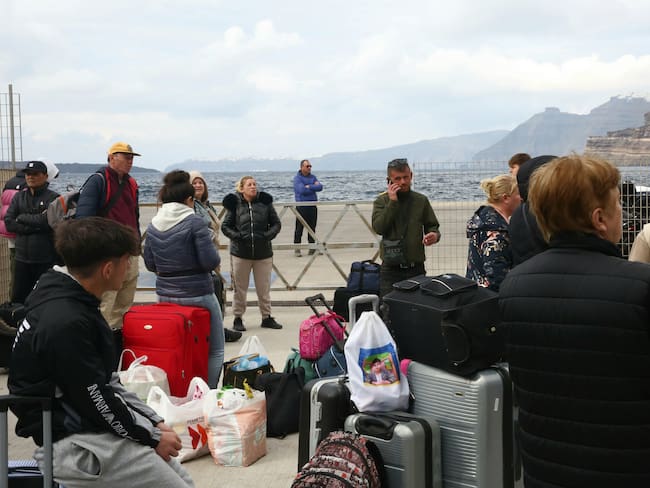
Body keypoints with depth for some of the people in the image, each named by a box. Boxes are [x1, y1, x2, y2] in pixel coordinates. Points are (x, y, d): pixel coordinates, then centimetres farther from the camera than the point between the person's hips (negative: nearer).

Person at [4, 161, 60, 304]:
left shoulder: (53, 198, -4)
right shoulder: (19, 197, 10)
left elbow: (48, 221, -19)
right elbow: (8, 223, -1)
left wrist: (22, 218, -6)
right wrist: (35, 226, -13)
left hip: (47, 260, -4)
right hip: (22, 258, 4)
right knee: (18, 298, 7)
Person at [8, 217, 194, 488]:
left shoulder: (73, 302, 7)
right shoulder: (66, 323, -25)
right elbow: (95, 399, -20)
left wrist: (154, 422, 6)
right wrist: (153, 437, -9)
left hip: (88, 423, 10)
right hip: (73, 443, -10)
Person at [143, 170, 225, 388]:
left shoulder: (153, 225, 1)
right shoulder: (194, 222, -15)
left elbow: (150, 264, 7)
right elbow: (211, 261, -18)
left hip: (165, 294, 6)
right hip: (197, 294, -6)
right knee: (215, 350, 10)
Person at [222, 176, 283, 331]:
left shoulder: (265, 202, 0)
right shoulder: (234, 204, -3)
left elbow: (276, 223, 6)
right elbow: (225, 226, 2)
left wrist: (268, 235, -10)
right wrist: (237, 236, -13)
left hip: (263, 253, 1)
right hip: (240, 253, -1)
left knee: (264, 288, 11)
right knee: (240, 288, 8)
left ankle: (266, 317, 25)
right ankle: (237, 318, 21)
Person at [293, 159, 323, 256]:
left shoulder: (313, 177, 13)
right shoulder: (297, 178, -3)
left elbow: (320, 187, -1)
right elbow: (302, 190, -19)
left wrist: (309, 187, -11)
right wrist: (314, 187, -7)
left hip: (312, 206, 5)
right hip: (301, 206, -5)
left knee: (312, 228, 8)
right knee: (299, 228, -3)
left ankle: (312, 248, 14)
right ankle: (297, 249, 4)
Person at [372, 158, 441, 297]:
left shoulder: (421, 201, 7)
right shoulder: (381, 201, 3)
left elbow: (432, 226, 12)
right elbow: (378, 228, -11)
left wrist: (434, 235, -12)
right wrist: (392, 202, -14)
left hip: (416, 269, 1)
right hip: (390, 270, -1)